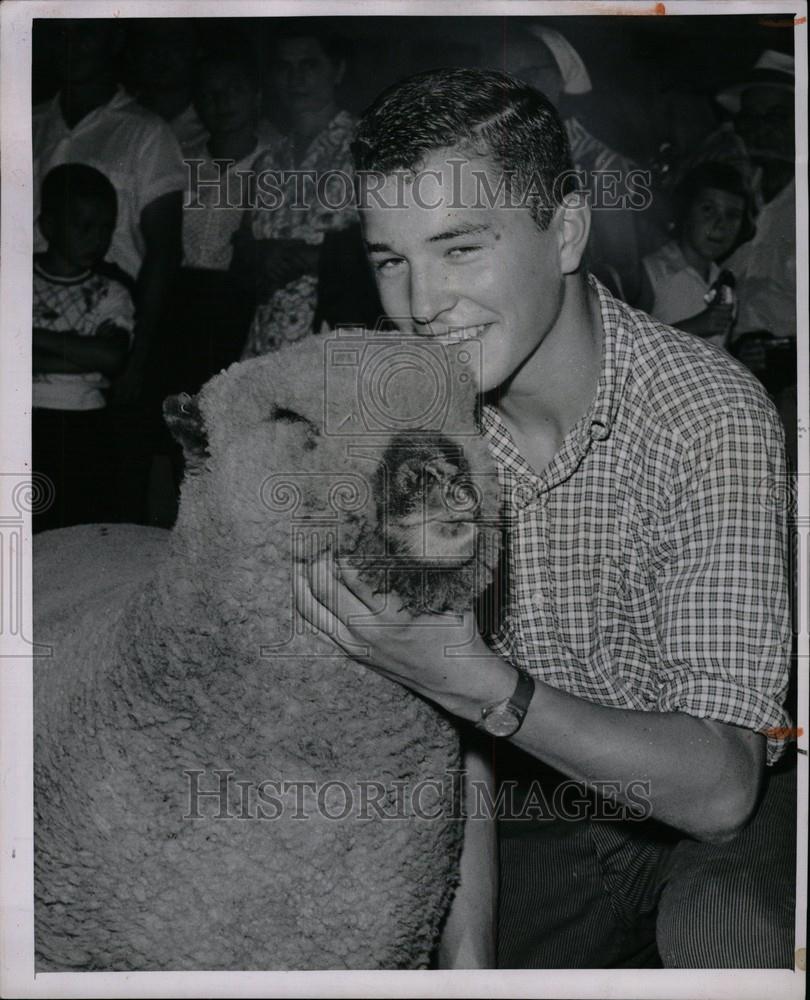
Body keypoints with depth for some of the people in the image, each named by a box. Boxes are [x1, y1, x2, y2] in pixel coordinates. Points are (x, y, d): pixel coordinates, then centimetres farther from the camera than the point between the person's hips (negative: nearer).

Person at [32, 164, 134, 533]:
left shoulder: (110, 295, 5)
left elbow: (112, 358, -12)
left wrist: (34, 337, -12)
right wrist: (79, 356, -15)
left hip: (81, 430, 0)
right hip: (28, 423, 0)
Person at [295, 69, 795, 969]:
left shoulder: (713, 416, -27)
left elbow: (719, 789, -31)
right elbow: (445, 719, -7)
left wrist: (481, 686, -43)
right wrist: (467, 935, -16)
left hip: (740, 825, -4)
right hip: (553, 818, 5)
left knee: (722, 933, -32)